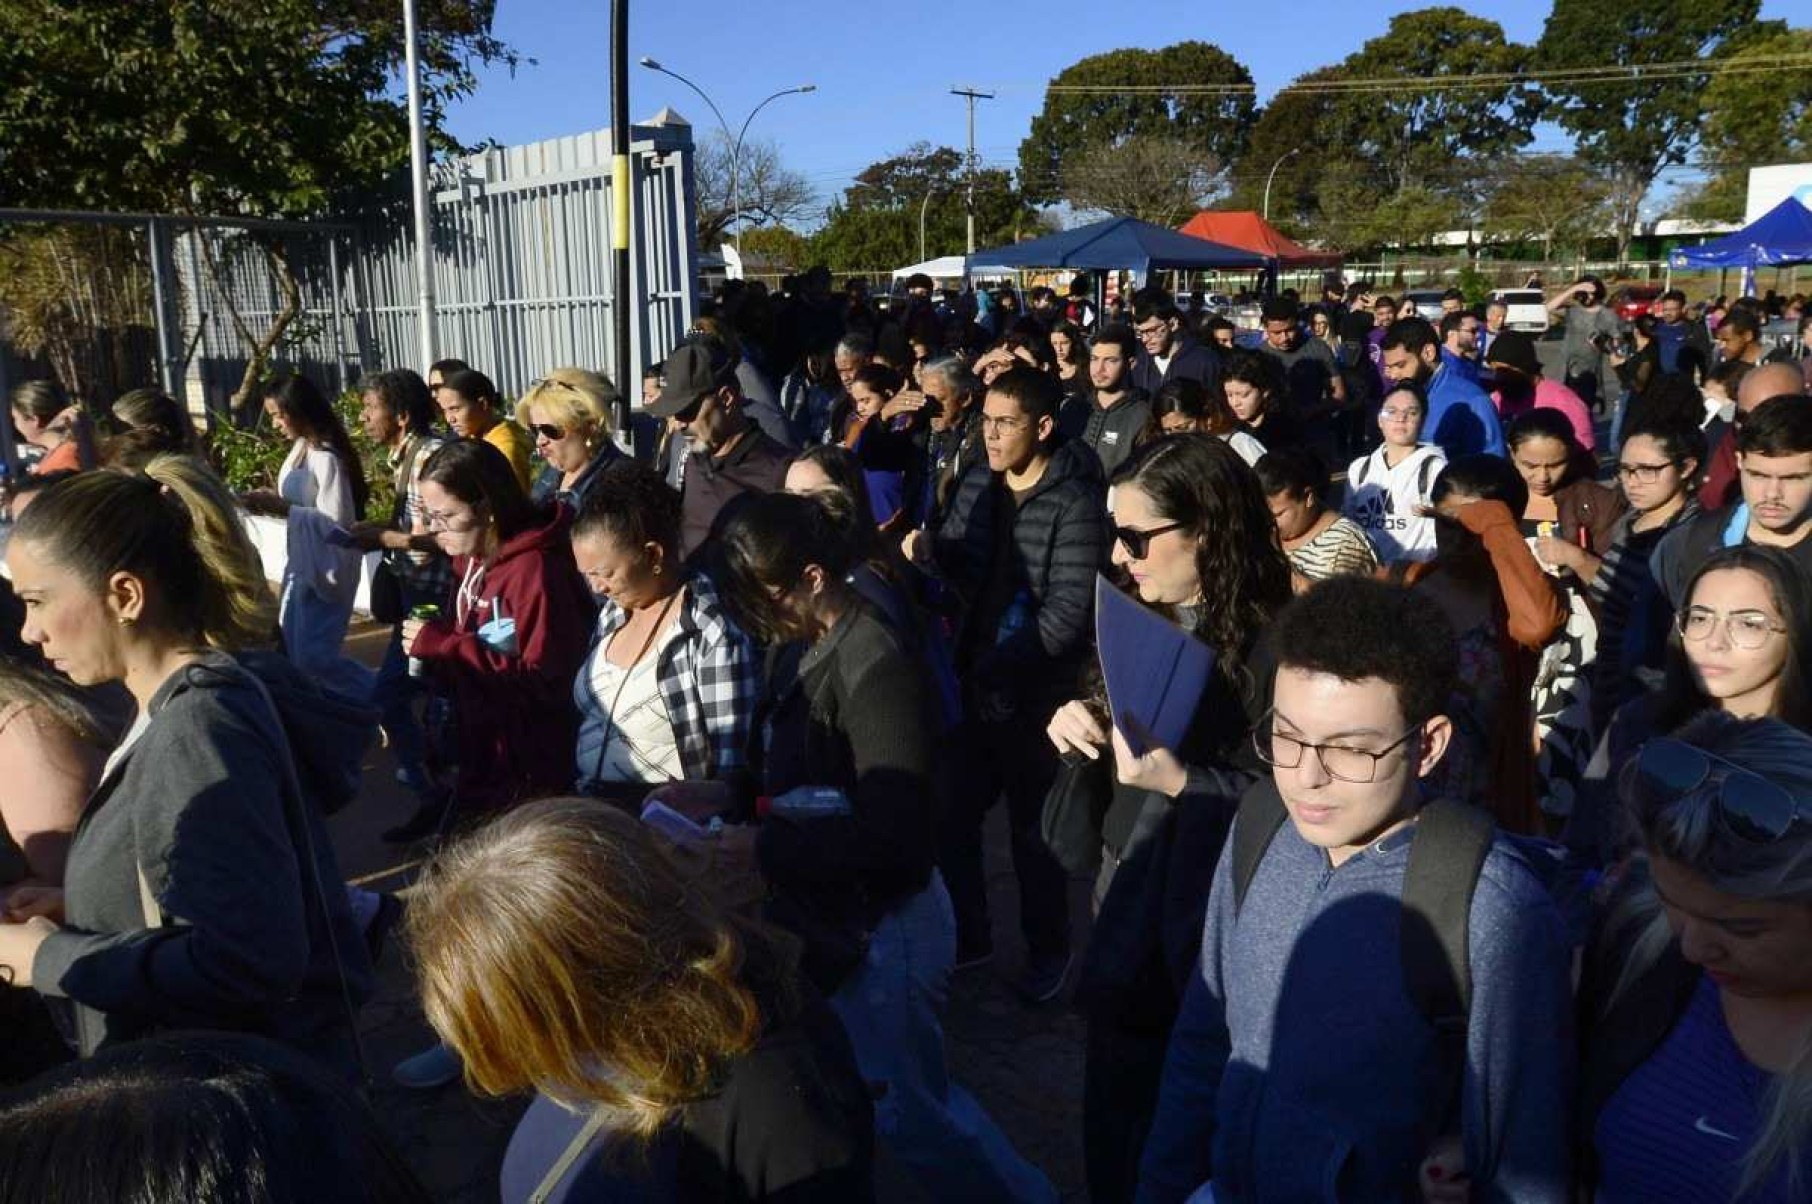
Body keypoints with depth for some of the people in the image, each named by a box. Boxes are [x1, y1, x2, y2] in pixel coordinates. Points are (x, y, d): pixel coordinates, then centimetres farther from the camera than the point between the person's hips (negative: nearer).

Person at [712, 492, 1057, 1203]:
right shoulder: (815, 650, 2)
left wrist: (758, 846, -27)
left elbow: (891, 836, -27)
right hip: (836, 918, 8)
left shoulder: (876, 665, -24)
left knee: (906, 1108, 9)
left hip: (880, 927, -8)